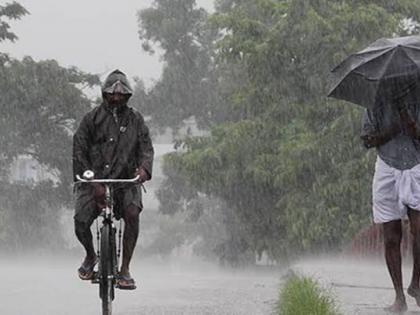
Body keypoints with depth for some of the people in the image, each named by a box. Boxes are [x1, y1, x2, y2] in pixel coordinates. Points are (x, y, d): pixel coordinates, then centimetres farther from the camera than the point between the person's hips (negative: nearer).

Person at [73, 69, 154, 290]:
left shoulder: (135, 119, 10)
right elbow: (79, 151, -3)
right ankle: (91, 256, 15)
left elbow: (146, 147, 1)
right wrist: (93, 182, -16)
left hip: (126, 181, 1)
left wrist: (144, 168, -23)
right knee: (81, 222, -20)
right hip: (94, 181, -1)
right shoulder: (92, 118, 3)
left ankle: (125, 270, -20)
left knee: (132, 213, -28)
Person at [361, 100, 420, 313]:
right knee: (391, 238, 0)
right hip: (388, 170, 1)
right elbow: (367, 140, -1)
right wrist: (391, 131, -14)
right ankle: (399, 297, 7)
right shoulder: (377, 106, 5)